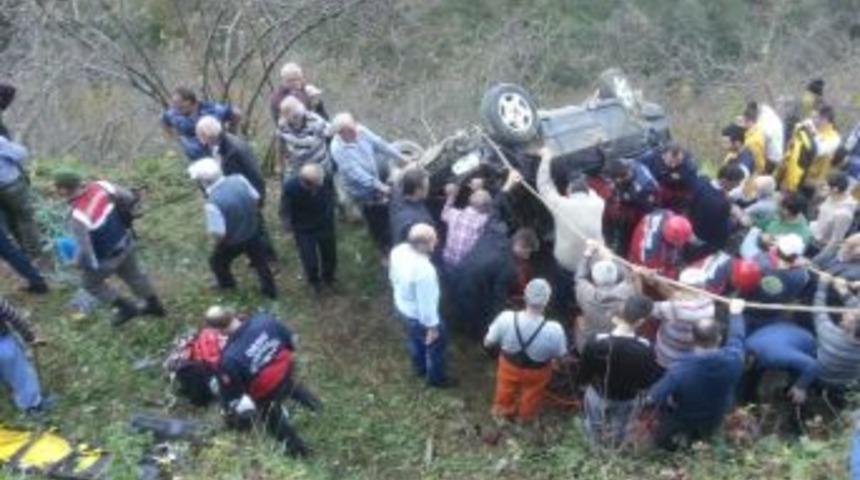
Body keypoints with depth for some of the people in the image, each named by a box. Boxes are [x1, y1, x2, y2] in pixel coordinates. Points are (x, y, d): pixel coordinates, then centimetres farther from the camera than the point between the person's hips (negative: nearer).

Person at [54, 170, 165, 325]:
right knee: (133, 274, 29)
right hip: (126, 243, 6)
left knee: (91, 283, 23)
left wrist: (82, 263, -7)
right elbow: (129, 198, -1)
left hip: (107, 258, -6)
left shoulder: (77, 216, -35)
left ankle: (127, 308, 31)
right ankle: (155, 305, 45)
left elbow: (85, 248, -29)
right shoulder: (100, 186, -16)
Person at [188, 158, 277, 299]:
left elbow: (219, 233, -29)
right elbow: (256, 198, -4)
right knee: (260, 261, 27)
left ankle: (226, 283, 55)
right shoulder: (239, 179, -19)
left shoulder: (213, 202, -35)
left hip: (233, 241, -4)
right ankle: (270, 289, 46)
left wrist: (218, 243, -7)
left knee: (217, 261, 28)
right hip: (253, 232, 4)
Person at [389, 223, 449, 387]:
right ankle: (436, 378, 47)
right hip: (419, 316, -7)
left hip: (401, 306, 7)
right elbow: (426, 302, -29)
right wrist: (432, 327, -14)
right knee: (437, 343, 22)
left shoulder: (398, 250, -18)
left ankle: (419, 367, 60)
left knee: (414, 339, 34)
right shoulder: (424, 270, -41)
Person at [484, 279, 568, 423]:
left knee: (506, 392, 34)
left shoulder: (506, 318, -33)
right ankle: (525, 416, 61)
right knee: (530, 397, 33)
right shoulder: (554, 329, -37)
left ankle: (503, 411, 62)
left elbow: (488, 343, -16)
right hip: (536, 373, -1)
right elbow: (560, 355, -16)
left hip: (509, 366, 1)